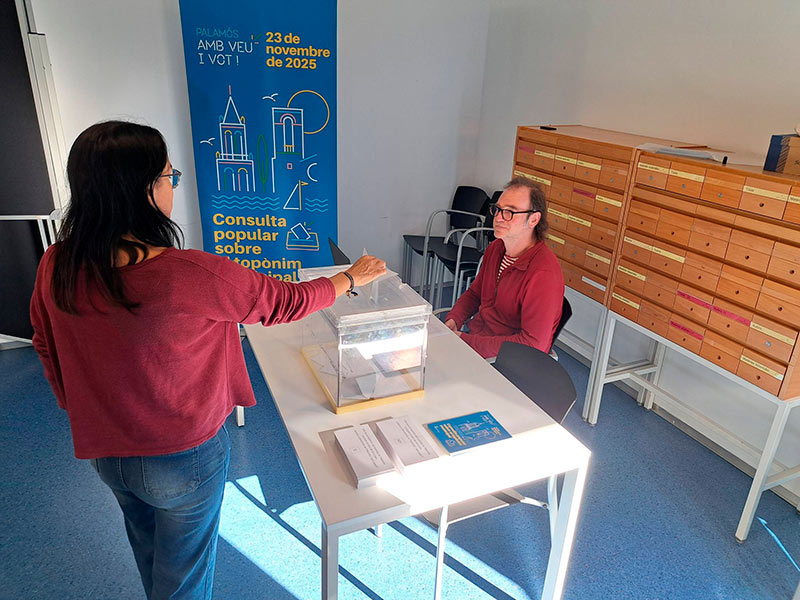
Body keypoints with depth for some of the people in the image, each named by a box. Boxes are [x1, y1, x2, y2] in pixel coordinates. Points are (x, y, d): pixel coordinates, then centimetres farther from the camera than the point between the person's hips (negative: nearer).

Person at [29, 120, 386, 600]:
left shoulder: (56, 267, -13)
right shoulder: (190, 275, -32)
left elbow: (49, 350, 2)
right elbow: (283, 303, -18)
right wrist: (352, 277, -1)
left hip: (105, 451, 6)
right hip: (183, 458, -5)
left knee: (150, 556, 32)